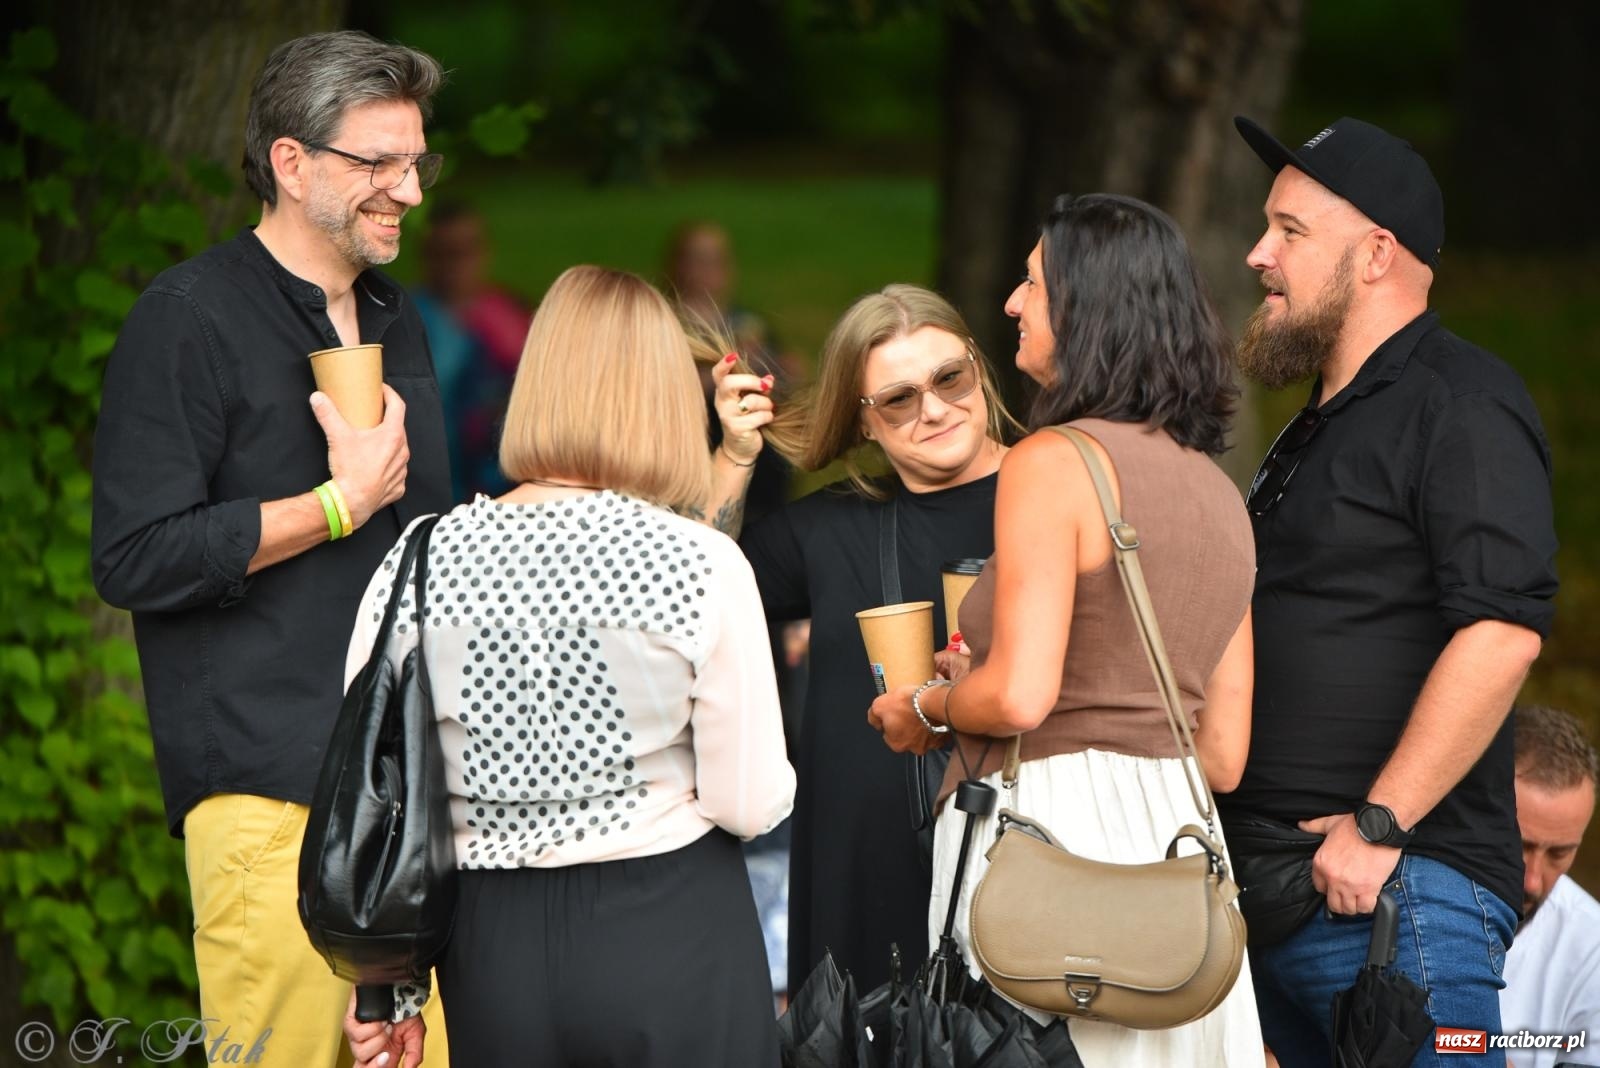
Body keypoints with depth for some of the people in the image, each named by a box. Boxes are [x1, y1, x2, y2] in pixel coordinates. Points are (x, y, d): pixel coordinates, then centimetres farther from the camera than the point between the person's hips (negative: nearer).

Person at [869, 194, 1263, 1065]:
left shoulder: (1052, 463, -9)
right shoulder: (1218, 493, 14)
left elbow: (1019, 694, -18)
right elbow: (1224, 754, 15)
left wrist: (925, 709, 1)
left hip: (1057, 829, -8)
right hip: (1177, 829, 8)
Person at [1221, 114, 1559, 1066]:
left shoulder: (1460, 406, -8)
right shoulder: (1320, 430, 24)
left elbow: (1502, 629, -21)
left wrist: (1378, 827, -22)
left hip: (1399, 888, -10)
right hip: (1284, 884, 10)